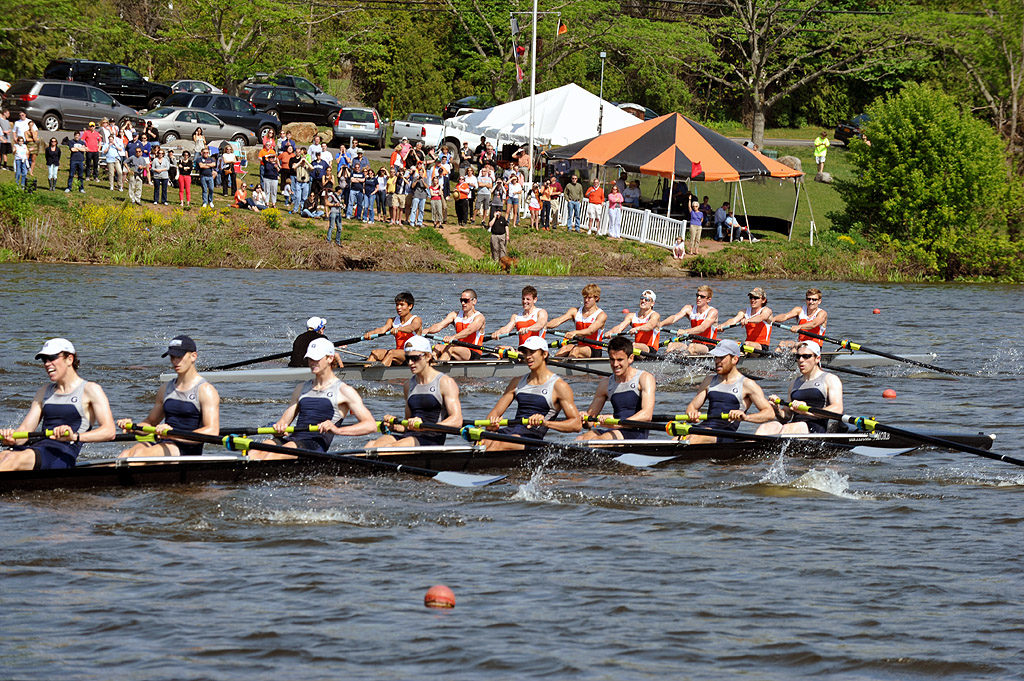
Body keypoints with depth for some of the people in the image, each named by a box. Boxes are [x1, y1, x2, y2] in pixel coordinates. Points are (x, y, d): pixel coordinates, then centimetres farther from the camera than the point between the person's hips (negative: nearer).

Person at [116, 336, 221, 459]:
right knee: (126, 454, -23)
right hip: (164, 445, 6)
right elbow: (150, 422, 28)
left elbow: (213, 431, -15)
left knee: (141, 453, -31)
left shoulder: (206, 390, -2)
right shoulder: (166, 389, 20)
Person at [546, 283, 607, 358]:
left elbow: (590, 331, -23)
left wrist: (575, 332, -42)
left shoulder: (601, 315, -5)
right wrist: (546, 325, -26)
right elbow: (558, 321, -4)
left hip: (594, 350, -4)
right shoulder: (575, 311, 11)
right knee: (565, 348, -28)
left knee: (576, 350, -33)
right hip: (578, 345, 4)